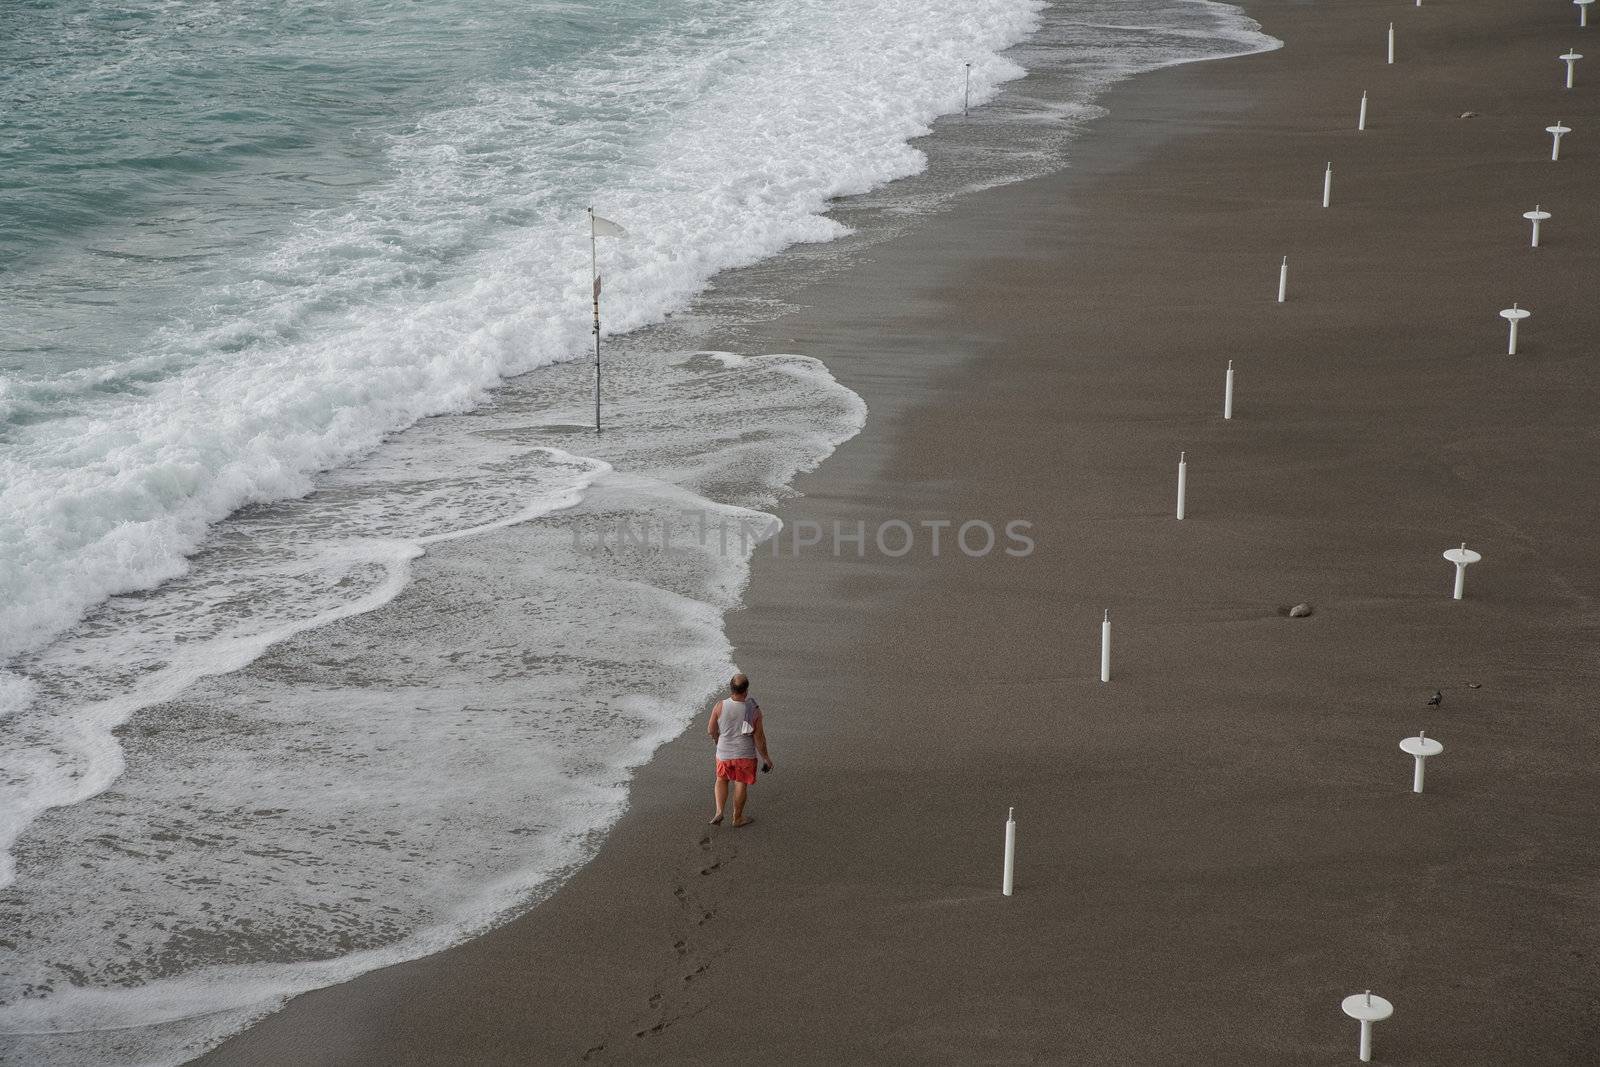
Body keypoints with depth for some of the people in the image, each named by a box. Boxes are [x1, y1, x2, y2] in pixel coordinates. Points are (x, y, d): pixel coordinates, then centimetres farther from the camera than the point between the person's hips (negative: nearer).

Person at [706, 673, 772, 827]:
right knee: (741, 785, 16)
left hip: (724, 753, 1)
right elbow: (759, 738, -11)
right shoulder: (754, 710, -17)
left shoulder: (720, 706, -16)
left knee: (722, 780, 25)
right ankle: (737, 818, 29)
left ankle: (719, 811, 12)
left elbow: (711, 730, -5)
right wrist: (765, 757, 4)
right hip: (745, 755, -1)